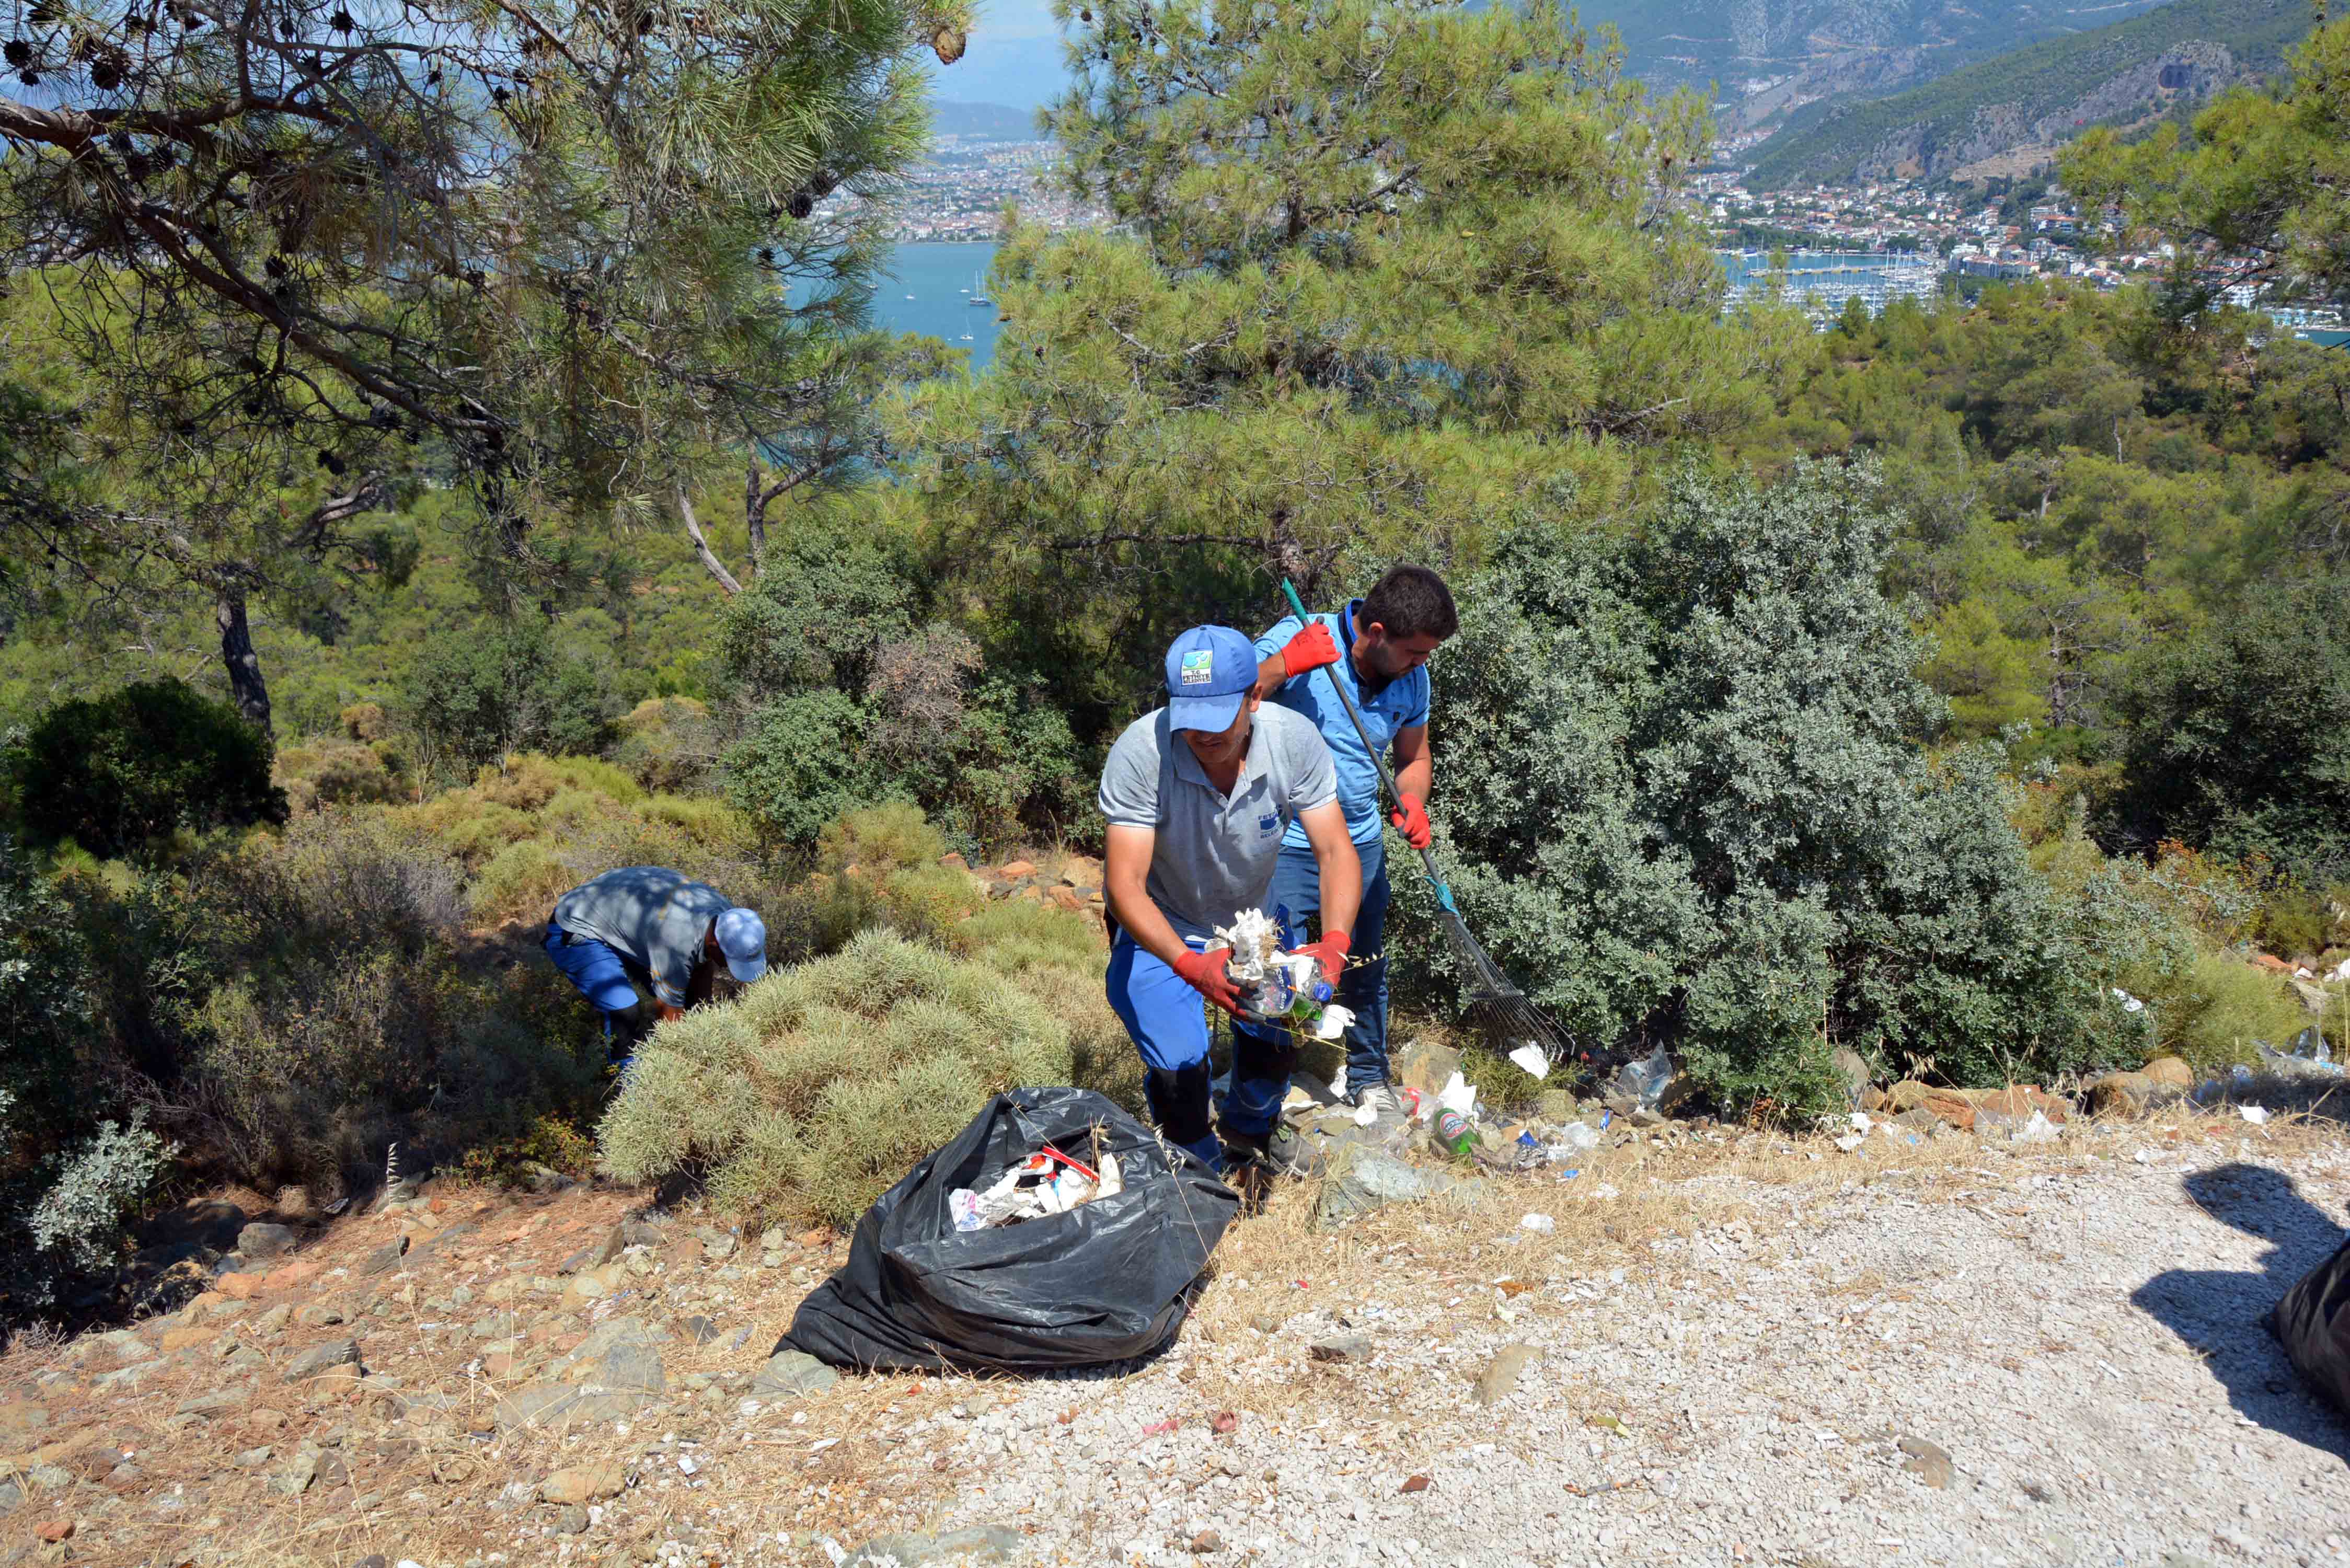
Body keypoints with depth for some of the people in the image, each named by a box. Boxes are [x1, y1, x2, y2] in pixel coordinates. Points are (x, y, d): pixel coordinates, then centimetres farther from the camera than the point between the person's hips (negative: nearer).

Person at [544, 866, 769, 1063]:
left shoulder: (724, 912, -15)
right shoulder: (677, 943, -38)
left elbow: (703, 968, 4)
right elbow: (670, 1014, -24)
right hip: (575, 933, -9)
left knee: (689, 998, 3)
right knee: (627, 1013, -25)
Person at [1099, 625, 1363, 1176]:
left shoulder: (1295, 740, -24)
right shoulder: (1140, 753, -34)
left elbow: (1334, 851, -21)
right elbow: (1124, 884, -35)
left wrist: (1334, 941, -40)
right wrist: (1189, 965, -51)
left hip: (1252, 917, 4)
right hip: (1160, 930, -3)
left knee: (1280, 1036, -8)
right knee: (1180, 1066, -17)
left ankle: (1251, 1131, 28)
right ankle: (1201, 1170, 15)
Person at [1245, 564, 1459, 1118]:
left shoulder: (1413, 678, -1)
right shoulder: (1295, 638, -17)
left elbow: (1414, 757, 14)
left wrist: (1412, 801, -7)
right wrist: (1283, 665, -35)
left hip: (1363, 842, 5)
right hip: (1285, 841, -5)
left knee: (1366, 966, 17)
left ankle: (1368, 1077, 38)